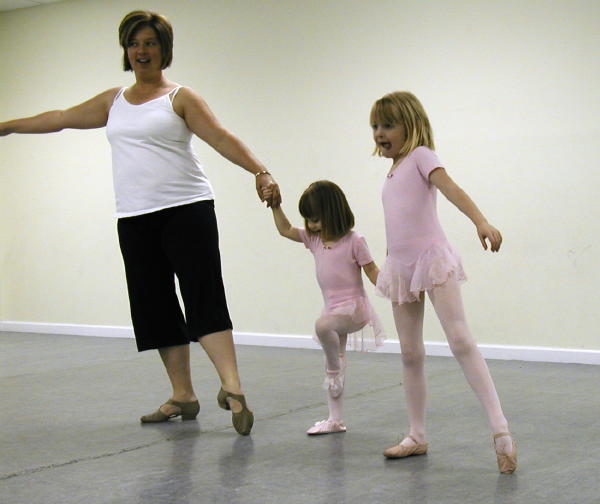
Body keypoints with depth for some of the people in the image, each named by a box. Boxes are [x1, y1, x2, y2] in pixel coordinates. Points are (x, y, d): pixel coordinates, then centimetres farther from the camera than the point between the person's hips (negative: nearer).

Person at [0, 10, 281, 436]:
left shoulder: (179, 98, 2)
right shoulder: (113, 102, 17)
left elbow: (222, 138, -9)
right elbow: (61, 118, 25)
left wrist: (260, 172, -24)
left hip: (186, 210, -5)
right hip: (135, 220, 6)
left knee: (204, 297, -15)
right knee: (154, 305, 6)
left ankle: (232, 388, -21)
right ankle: (182, 395, 13)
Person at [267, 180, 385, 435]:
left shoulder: (353, 241, -11)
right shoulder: (314, 239, 7)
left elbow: (372, 271, -8)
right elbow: (285, 230, 10)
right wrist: (275, 206, -1)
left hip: (354, 307, -7)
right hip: (333, 308, 8)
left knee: (322, 325, -37)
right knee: (332, 366, 10)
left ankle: (337, 365, -12)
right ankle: (335, 420, 17)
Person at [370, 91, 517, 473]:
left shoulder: (421, 156, -3)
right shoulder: (393, 172, 18)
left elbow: (450, 188, -20)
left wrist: (481, 222, -34)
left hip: (432, 257, -7)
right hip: (401, 267, 8)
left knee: (460, 341, -17)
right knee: (410, 354, 9)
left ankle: (500, 428, -20)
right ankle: (417, 437, 17)